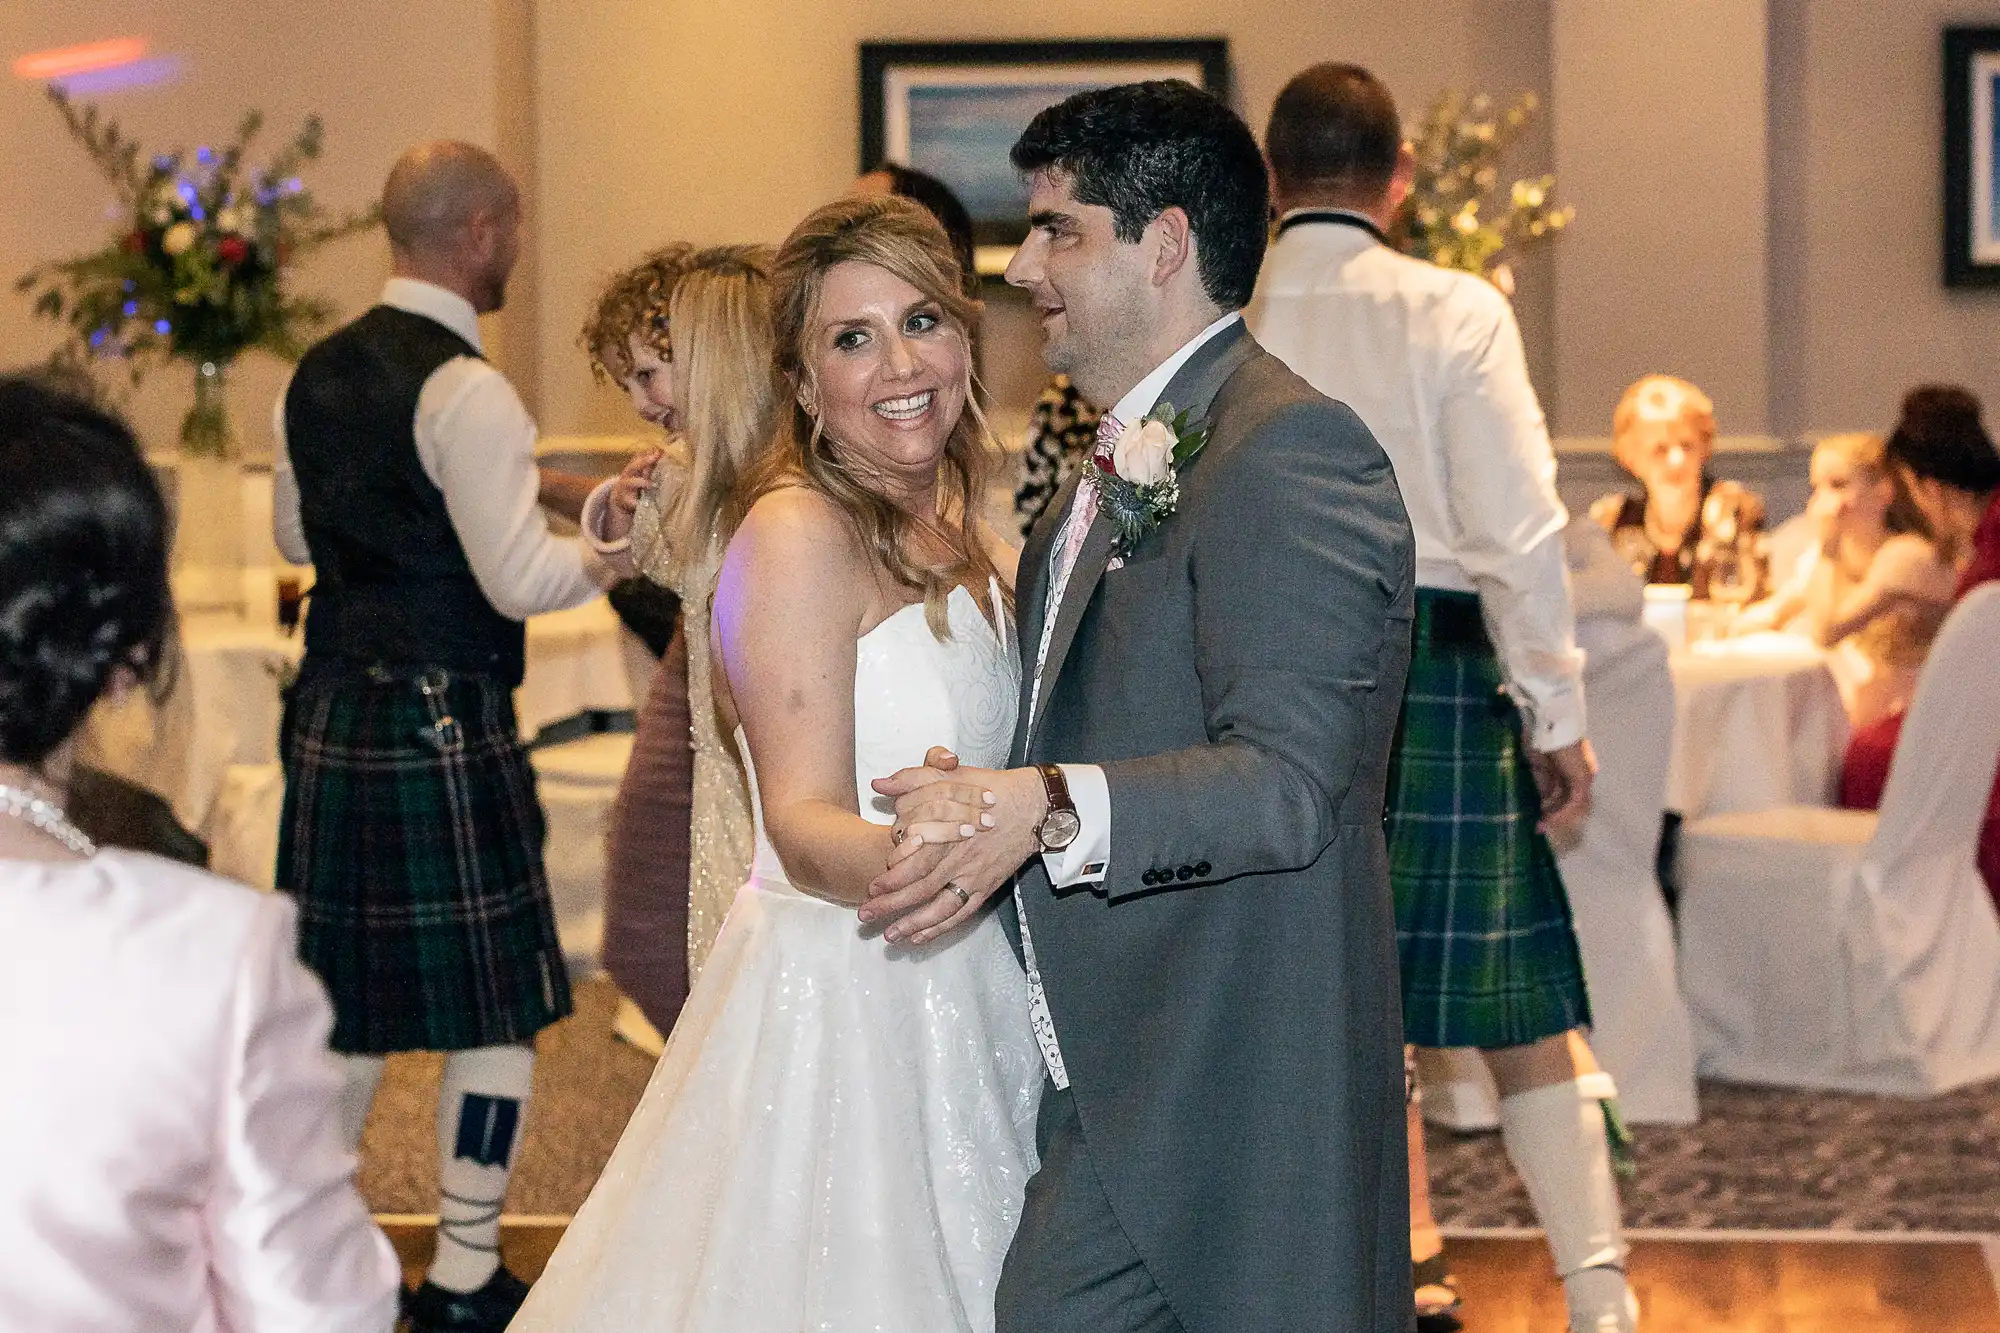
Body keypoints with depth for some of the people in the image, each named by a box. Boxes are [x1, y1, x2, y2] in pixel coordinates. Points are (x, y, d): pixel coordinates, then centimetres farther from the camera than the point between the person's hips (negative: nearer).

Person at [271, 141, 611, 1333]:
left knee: (347, 996, 16)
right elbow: (520, 579, -18)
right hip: (445, 726, -8)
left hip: (331, 718, 8)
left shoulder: (314, 377, 9)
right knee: (496, 1005, 3)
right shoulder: (466, 392, -15)